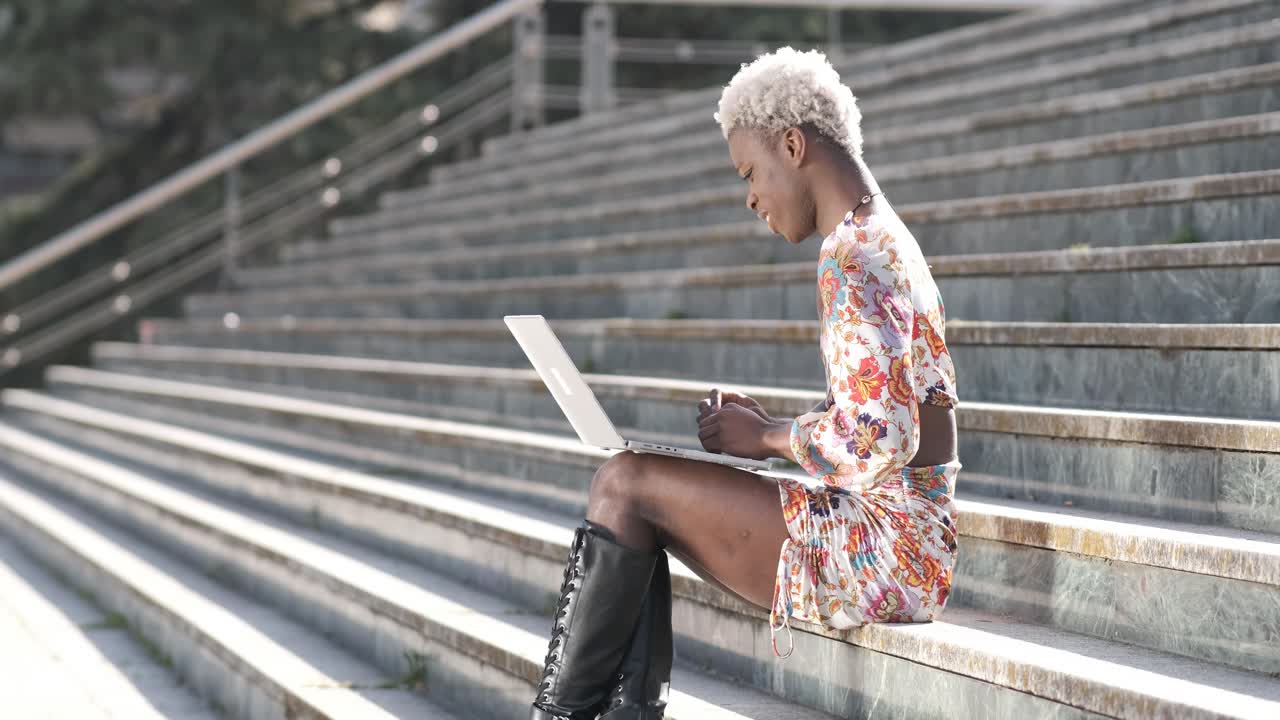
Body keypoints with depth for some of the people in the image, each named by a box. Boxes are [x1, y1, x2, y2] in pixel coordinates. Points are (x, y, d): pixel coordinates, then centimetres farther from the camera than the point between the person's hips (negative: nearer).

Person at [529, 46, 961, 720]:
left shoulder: (851, 254, -15)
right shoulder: (887, 238, 17)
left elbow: (875, 439, -24)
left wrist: (767, 438, -8)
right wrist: (767, 424, 9)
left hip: (886, 550, -10)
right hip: (899, 542, 10)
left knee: (626, 484, -7)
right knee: (637, 496, 8)